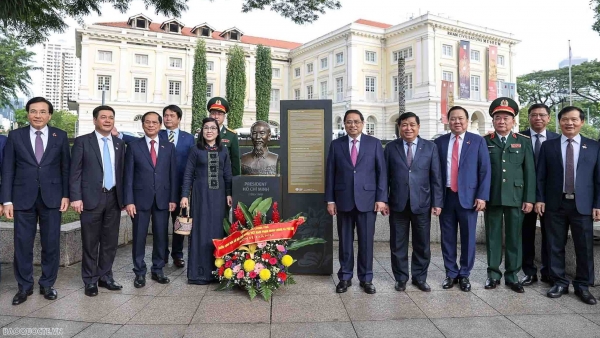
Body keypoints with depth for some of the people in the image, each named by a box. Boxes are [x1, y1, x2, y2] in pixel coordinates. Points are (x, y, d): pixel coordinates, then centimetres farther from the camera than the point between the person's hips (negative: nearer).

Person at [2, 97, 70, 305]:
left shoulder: (60, 136, 4)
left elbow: (66, 167, 5)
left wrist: (66, 195, -1)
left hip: (51, 197, 0)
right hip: (23, 198, 0)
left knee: (51, 243, 6)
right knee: (22, 244, 6)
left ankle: (47, 284, 20)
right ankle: (24, 286, 21)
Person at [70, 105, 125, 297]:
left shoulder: (119, 143, 11)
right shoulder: (82, 141, -1)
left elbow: (121, 172, 11)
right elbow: (75, 172, -5)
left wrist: (123, 196, 8)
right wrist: (76, 197, -12)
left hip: (113, 198, 4)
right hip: (91, 198, -4)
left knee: (110, 241, 9)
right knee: (90, 242, 5)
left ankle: (105, 277, 22)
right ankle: (90, 281, 16)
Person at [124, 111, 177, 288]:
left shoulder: (169, 146, 7)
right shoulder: (133, 145, 1)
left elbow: (173, 174, 6)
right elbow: (128, 175, -1)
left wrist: (173, 198, 1)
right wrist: (128, 200, -7)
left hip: (162, 199, 2)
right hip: (141, 199, -2)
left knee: (161, 237, 8)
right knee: (139, 237, 5)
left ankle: (158, 270, 23)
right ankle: (140, 273, 18)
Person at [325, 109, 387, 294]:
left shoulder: (374, 143, 4)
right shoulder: (336, 144, 6)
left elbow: (381, 172, 2)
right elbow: (330, 173, 5)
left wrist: (381, 198, -5)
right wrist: (330, 199, 0)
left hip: (367, 199, -1)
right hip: (343, 199, 1)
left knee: (366, 241, 6)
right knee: (345, 240, 9)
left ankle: (366, 279, 20)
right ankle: (345, 277, 22)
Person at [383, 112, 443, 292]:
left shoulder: (430, 147, 4)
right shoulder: (391, 147, 4)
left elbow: (436, 177, 2)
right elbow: (385, 176, 3)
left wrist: (437, 202, -3)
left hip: (422, 203, 0)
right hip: (398, 203, 0)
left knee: (422, 244, 10)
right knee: (398, 244, 8)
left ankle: (420, 278, 26)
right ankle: (401, 278, 23)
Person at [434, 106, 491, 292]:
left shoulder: (478, 141, 3)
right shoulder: (439, 142, 7)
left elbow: (485, 170, -1)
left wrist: (482, 196, -9)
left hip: (468, 196, -1)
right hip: (445, 196, 2)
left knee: (468, 237, 6)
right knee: (447, 238, 7)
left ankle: (465, 275, 20)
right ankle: (451, 273, 21)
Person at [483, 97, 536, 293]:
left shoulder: (524, 142, 7)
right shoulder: (484, 142, 4)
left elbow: (530, 172, 4)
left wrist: (529, 199, -2)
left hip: (515, 197, 1)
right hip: (492, 197, 0)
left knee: (514, 237, 6)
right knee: (493, 236, 6)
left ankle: (512, 276, 18)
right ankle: (493, 274, 16)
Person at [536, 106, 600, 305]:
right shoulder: (548, 146, 6)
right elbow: (541, 176, 4)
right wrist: (539, 199, -4)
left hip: (582, 205, 0)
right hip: (555, 204, 0)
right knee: (555, 246, 6)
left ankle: (583, 286, 20)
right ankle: (560, 283, 19)